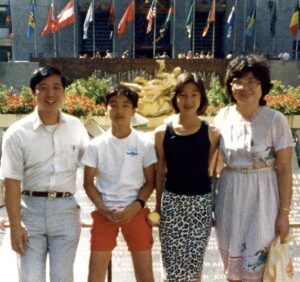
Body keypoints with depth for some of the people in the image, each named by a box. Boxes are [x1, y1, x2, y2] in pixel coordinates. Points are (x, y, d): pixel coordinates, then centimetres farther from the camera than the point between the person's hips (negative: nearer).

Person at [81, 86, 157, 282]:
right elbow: (88, 183, 2)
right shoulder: (96, 145, -2)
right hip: (104, 212, 1)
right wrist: (105, 210, -11)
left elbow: (150, 181, 2)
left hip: (135, 212, 0)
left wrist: (135, 206, -13)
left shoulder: (145, 144, -3)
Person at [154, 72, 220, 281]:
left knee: (194, 263, 6)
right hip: (171, 202, 0)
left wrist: (217, 204, 3)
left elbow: (211, 171, 4)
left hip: (201, 203, 0)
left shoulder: (212, 133, -3)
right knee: (172, 263, 5)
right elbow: (160, 173, 6)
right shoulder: (162, 133, -2)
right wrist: (158, 205, 9)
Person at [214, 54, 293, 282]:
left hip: (262, 199, -3)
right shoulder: (223, 117, -1)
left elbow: (284, 170, -9)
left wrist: (284, 213, -9)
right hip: (230, 198, 4)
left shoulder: (275, 120, -12)